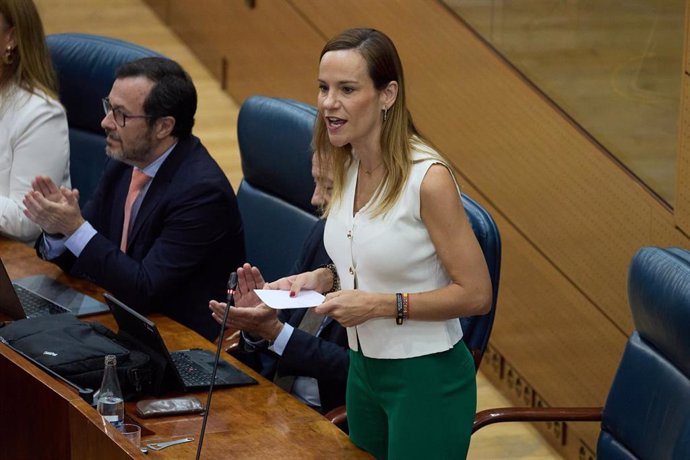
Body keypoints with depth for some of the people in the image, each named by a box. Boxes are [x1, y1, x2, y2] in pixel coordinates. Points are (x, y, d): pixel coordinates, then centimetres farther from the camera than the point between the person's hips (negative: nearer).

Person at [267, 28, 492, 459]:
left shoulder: (428, 178, -21)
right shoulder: (347, 167, 3)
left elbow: (475, 294, -18)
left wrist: (378, 305, -23)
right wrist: (323, 278, -2)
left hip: (426, 377, -8)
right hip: (364, 369, 8)